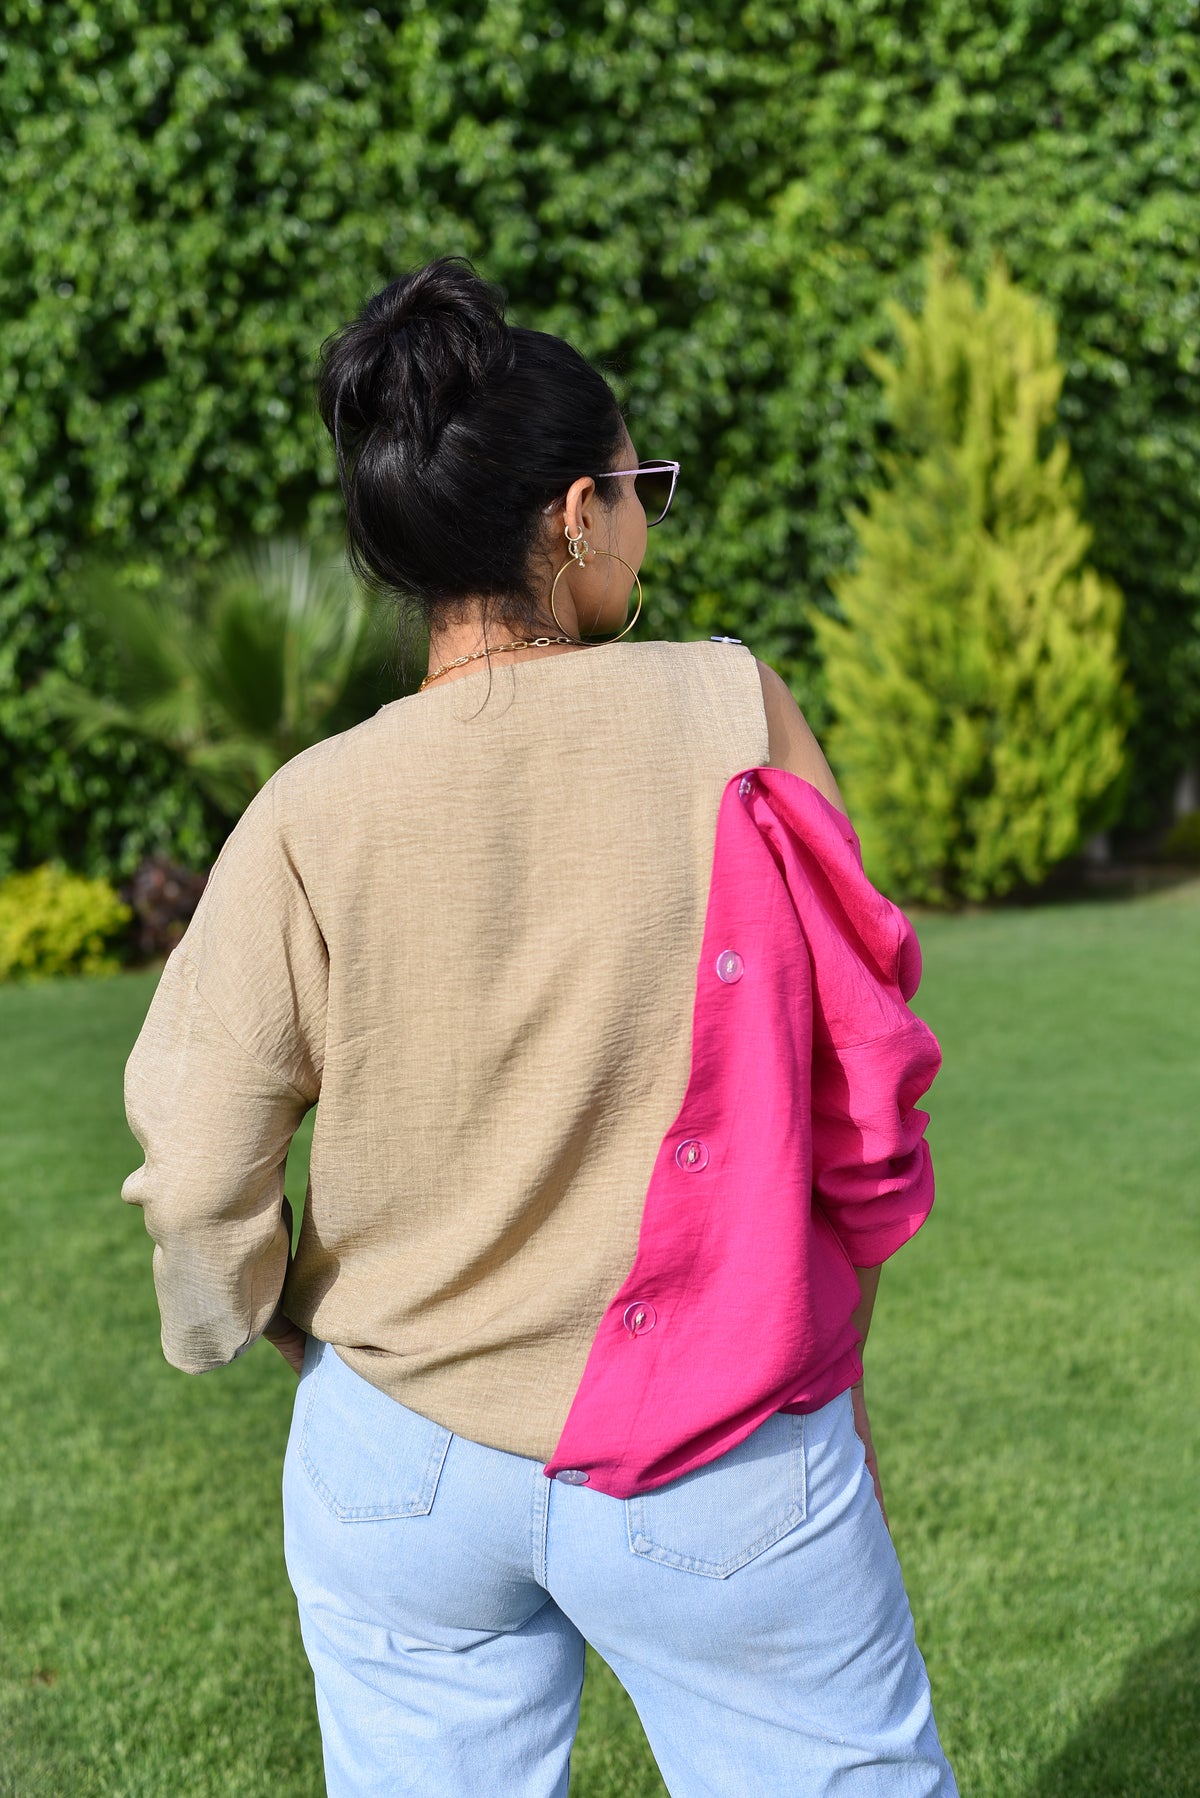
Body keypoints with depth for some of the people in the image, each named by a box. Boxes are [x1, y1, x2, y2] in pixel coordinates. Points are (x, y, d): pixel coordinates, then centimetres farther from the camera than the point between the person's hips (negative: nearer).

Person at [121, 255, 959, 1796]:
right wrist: (832, 1344, 9)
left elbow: (198, 1179, -8)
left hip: (401, 1466, 2)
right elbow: (858, 1062, -6)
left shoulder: (311, 820, -10)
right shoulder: (725, 713, -11)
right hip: (728, 1487, -1)